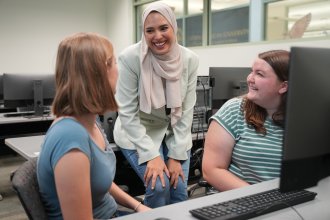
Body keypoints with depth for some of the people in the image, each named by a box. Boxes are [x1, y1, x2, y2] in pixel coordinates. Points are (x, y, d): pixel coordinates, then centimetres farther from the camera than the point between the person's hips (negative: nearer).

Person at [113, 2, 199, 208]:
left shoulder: (190, 59, -12)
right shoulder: (130, 58, -22)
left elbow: (186, 110, -8)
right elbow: (127, 113, -20)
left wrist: (176, 155, -12)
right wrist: (151, 155, -24)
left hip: (174, 132, 4)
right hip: (138, 133, -3)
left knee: (179, 192, -4)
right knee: (159, 186, -19)